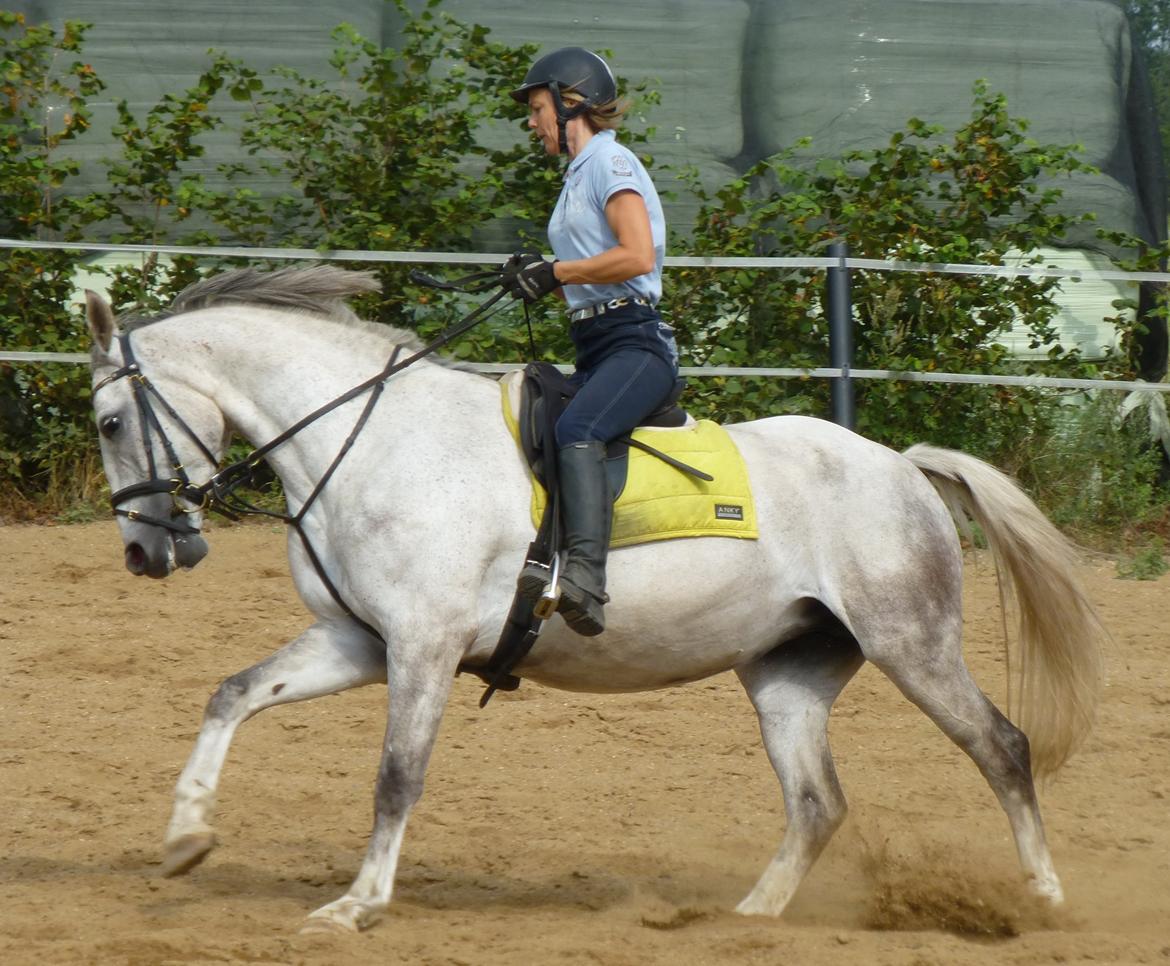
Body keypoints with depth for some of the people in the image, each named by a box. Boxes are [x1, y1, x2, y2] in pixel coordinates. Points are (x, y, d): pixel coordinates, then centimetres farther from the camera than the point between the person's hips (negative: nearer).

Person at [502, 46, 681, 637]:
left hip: (637, 343, -11)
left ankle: (586, 581, -50)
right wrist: (536, 276, 8)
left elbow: (638, 257, -18)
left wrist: (557, 272, -11)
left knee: (576, 431, -34)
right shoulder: (577, 176, 24)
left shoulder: (610, 162, -4)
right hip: (593, 349, 11)